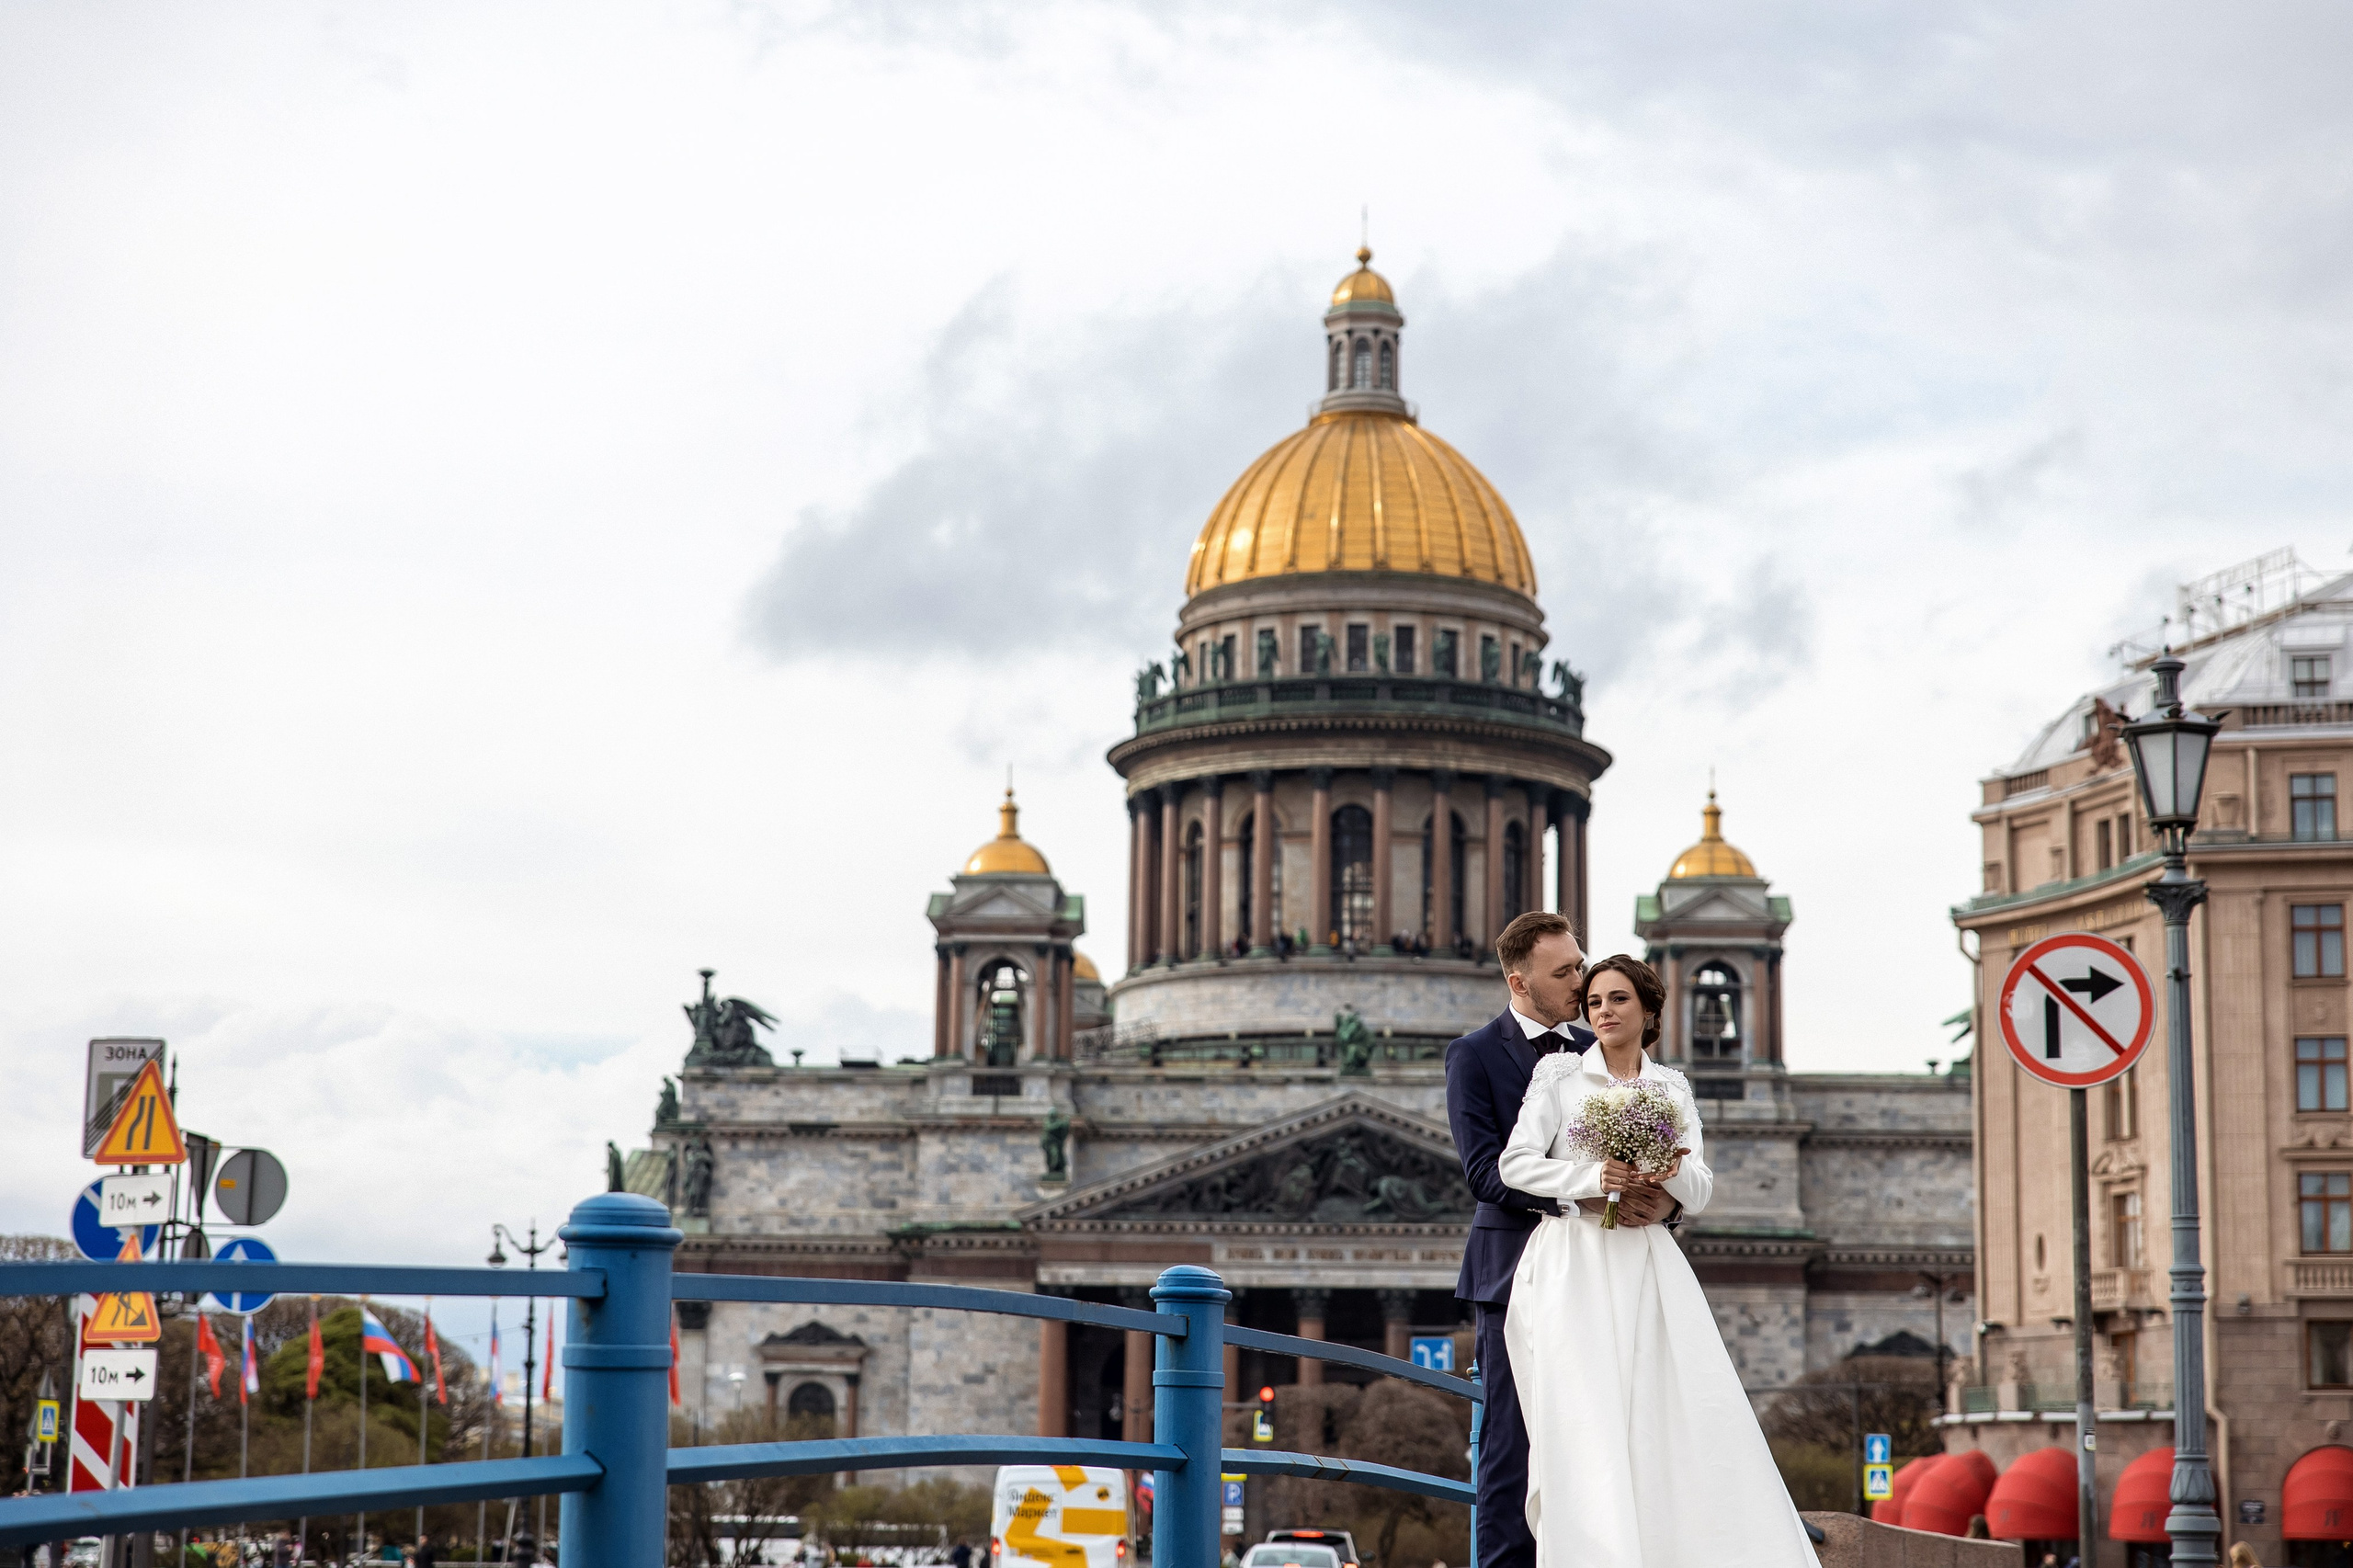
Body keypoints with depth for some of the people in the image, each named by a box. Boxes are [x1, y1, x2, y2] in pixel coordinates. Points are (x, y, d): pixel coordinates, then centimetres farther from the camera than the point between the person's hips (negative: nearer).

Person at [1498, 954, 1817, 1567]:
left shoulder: (1673, 1089, 15)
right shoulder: (1560, 1074, 6)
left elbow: (1700, 1194, 8)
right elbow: (1514, 1164, -3)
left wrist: (1672, 1172, -15)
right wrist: (1593, 1178, -18)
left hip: (1648, 1268, 3)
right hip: (1573, 1264, -3)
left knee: (1681, 1416, -7)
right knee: (1583, 1421, -12)